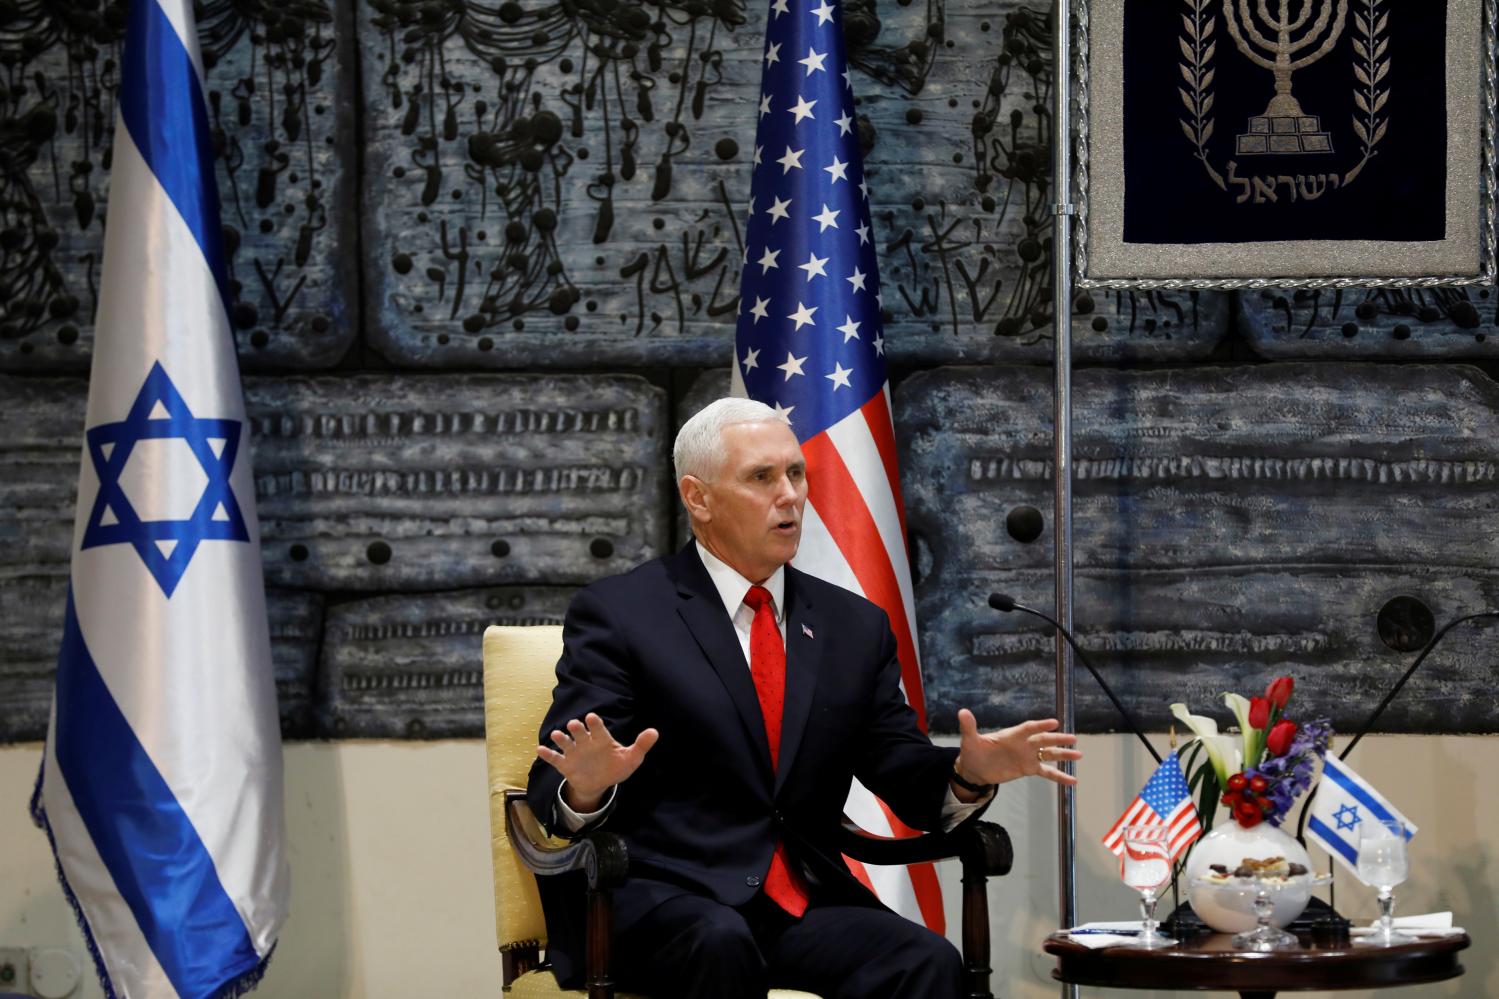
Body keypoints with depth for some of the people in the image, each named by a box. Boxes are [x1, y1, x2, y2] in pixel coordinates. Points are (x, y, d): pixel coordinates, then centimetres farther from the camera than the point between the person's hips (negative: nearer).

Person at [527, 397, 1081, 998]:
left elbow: (913, 783, 14)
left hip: (803, 905, 4)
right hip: (654, 901, -4)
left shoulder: (854, 627, 17)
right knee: (722, 946, -37)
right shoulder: (619, 612, 2)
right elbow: (551, 791, -5)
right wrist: (587, 787, -30)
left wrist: (970, 774, -10)